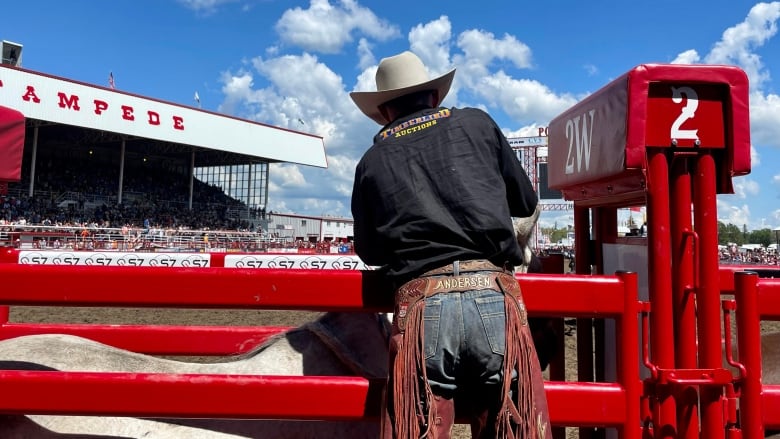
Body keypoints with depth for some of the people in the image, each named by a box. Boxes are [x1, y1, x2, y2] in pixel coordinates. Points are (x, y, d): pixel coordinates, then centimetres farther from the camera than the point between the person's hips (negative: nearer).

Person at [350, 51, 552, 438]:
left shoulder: (371, 161, 16)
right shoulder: (477, 124, 16)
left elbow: (369, 251, 21)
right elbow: (526, 201, 23)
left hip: (421, 306, 0)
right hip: (493, 298, 0)